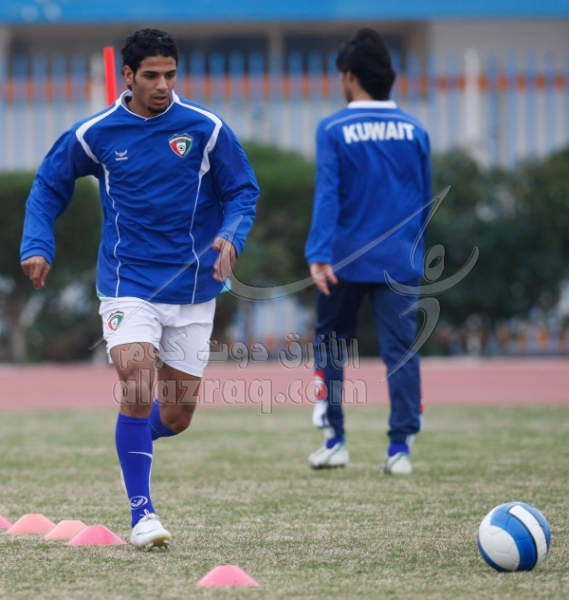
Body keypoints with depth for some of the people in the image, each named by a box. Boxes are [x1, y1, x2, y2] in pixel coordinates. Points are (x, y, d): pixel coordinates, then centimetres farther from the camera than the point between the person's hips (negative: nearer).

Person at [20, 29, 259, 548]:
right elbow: (49, 186, 11)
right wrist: (37, 246, -2)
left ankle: (133, 440, 42)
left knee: (177, 417, 6)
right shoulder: (95, 134, -3)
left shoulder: (206, 129, -5)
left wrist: (230, 236, -16)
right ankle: (142, 513, -8)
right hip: (128, 286, -1)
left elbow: (243, 190, 3)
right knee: (138, 388, -20)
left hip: (192, 291, 1)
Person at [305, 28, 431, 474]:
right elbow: (425, 199, 12)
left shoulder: (334, 130, -6)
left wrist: (320, 255, -20)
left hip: (345, 261, -2)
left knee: (332, 346, 14)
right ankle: (400, 448, -5)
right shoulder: (414, 131, 5)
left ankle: (335, 441, 15)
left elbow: (327, 195, -15)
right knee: (401, 350, 1)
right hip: (400, 261, 2)